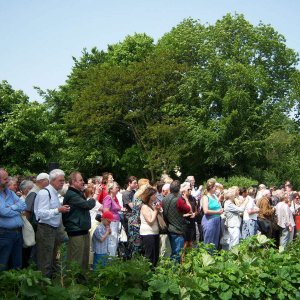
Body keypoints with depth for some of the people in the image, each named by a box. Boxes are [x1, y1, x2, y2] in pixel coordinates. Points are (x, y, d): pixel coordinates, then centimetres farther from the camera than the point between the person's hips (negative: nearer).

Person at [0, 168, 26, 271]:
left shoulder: (10, 193, 13)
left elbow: (23, 205, 6)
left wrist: (12, 207, -11)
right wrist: (18, 210, -3)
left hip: (18, 232, 7)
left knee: (17, 264, 16)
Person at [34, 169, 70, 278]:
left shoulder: (55, 193, 13)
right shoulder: (45, 193, -16)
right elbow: (41, 213, -23)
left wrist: (63, 209, 10)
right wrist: (58, 210, -28)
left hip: (55, 229, 10)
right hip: (46, 230, -10)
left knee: (52, 259, 19)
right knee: (45, 262, -1)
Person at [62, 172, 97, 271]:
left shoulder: (78, 193, 17)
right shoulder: (71, 195, -16)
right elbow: (87, 205, -23)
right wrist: (94, 197, -7)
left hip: (83, 230, 10)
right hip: (76, 231, -10)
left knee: (85, 258, 16)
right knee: (76, 260, -4)